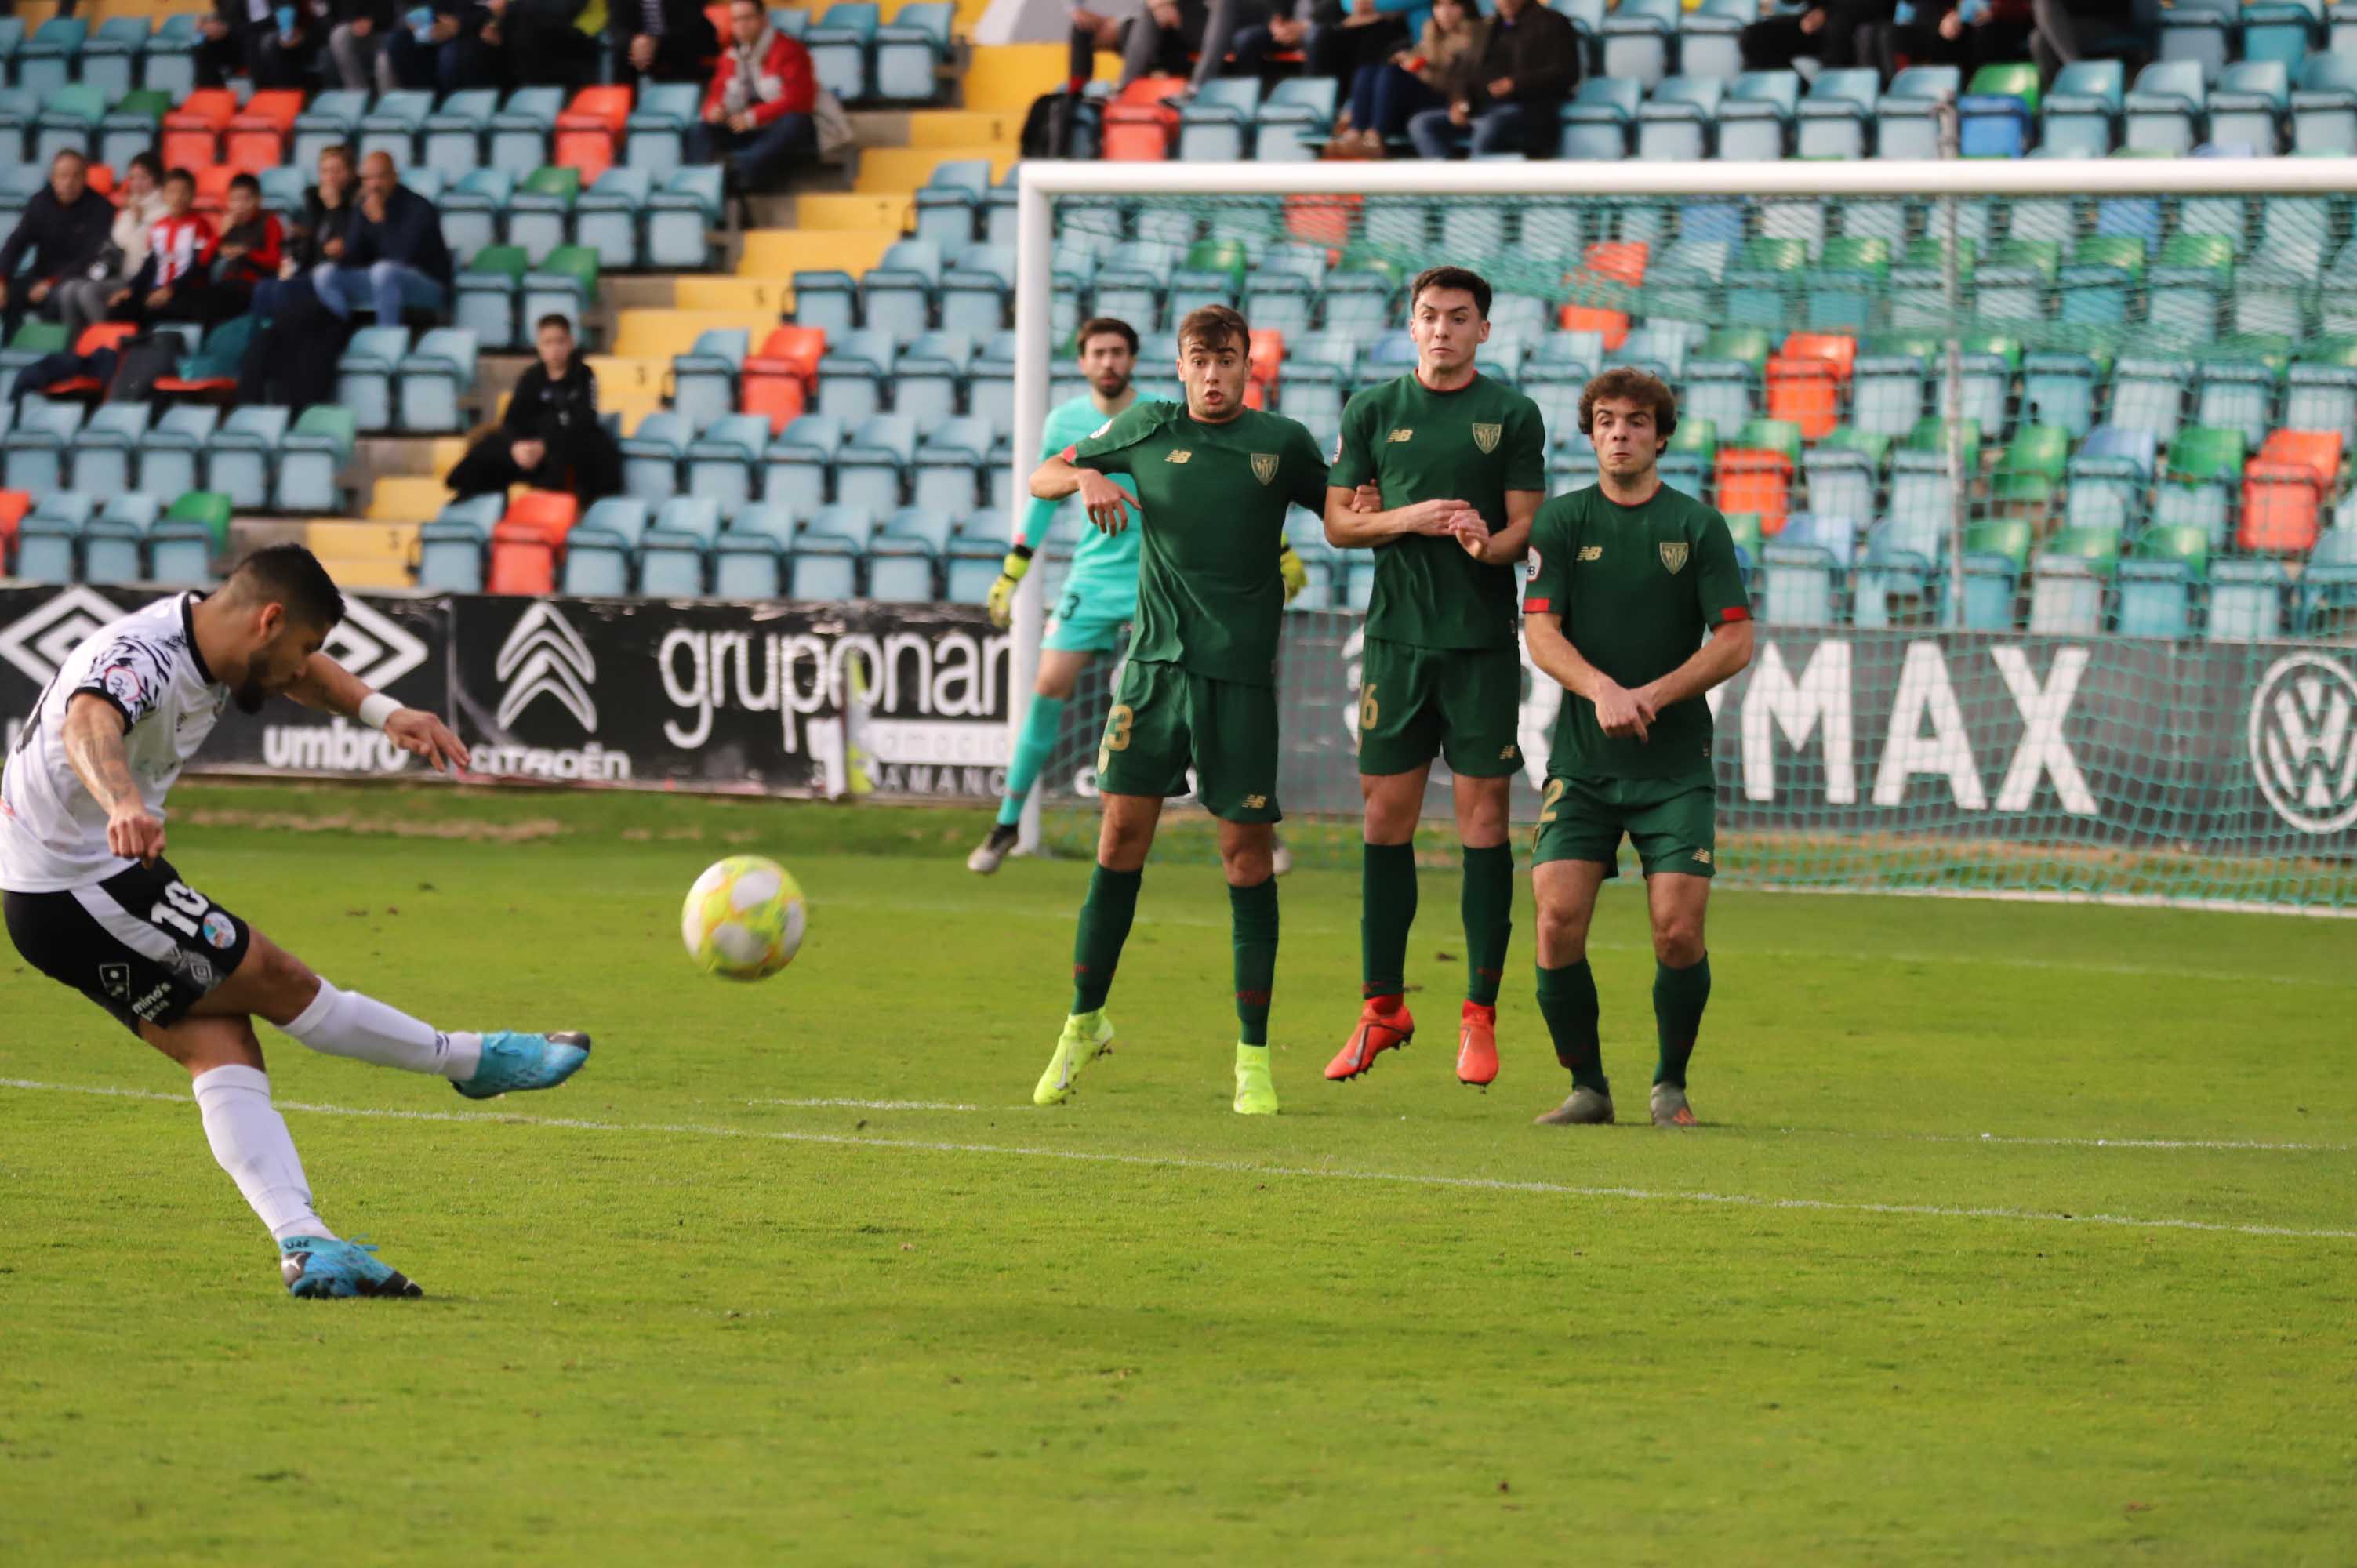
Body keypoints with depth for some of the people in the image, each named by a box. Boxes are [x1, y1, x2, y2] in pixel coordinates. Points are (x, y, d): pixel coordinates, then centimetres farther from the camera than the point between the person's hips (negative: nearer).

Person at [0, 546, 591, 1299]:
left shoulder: (210, 638, 1)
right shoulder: (142, 660, -29)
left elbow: (301, 674, 18)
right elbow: (89, 727, -51)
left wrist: (382, 711, -2)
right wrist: (124, 805, -72)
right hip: (79, 892, -10)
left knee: (225, 1049, 0)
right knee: (283, 985, 0)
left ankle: (303, 1244, -9)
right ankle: (473, 1061, 16)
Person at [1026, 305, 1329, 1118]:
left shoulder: (1282, 442, 3)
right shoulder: (1146, 430, 6)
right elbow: (1041, 477, 16)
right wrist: (1086, 477, -6)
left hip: (1241, 673, -1)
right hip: (1155, 661, 1)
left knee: (1245, 851, -2)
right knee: (1121, 835, -1)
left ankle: (1253, 1054, 3)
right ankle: (1085, 1022, 14)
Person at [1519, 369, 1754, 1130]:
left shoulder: (1697, 525, 3)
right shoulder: (1562, 521, 5)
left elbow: (1734, 642, 0)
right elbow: (1541, 632, -4)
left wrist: (1654, 695, -13)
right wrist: (1603, 690, -21)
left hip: (1675, 762, -1)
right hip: (1581, 761, 1)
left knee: (1679, 931, -10)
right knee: (1557, 921, -12)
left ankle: (1670, 1086, 11)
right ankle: (1588, 1087, 5)